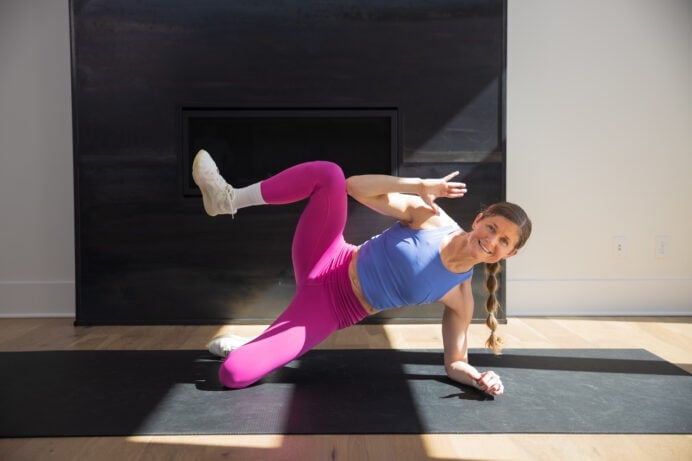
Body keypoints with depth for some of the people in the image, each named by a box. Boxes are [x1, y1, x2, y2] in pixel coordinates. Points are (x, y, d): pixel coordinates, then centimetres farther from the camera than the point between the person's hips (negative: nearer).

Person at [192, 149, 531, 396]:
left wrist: (480, 378, -24)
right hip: (326, 266, 2)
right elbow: (356, 186, -10)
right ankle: (228, 200, -8)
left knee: (233, 374, -23)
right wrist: (420, 186, -21)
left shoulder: (460, 297, -7)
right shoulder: (429, 216, -7)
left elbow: (455, 363, -1)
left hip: (331, 311, -1)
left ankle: (244, 346, 15)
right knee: (327, 173, -26)